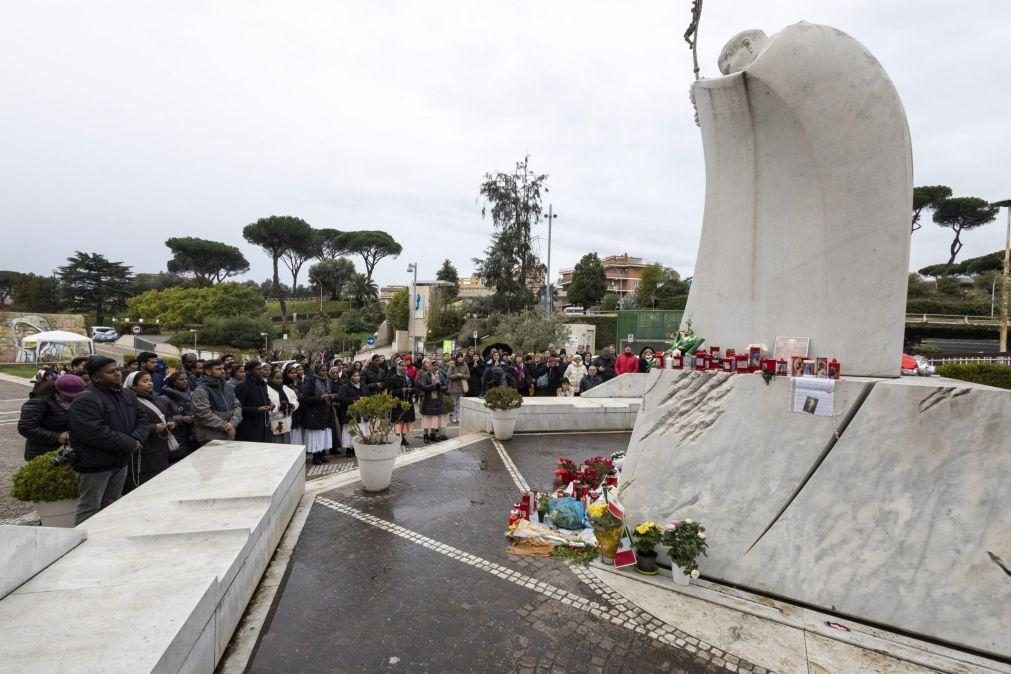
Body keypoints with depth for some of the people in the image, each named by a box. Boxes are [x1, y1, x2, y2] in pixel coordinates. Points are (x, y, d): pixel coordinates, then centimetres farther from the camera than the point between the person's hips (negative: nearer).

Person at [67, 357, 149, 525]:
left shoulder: (128, 394, 7)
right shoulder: (85, 401, -19)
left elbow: (141, 418, 9)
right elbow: (96, 433, -27)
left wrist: (137, 439, -11)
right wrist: (129, 443, -20)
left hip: (121, 461, 8)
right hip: (94, 465, -8)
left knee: (112, 507, 20)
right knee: (89, 510, 2)